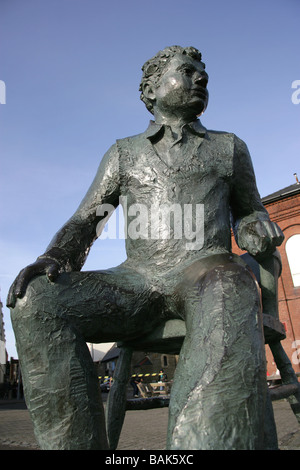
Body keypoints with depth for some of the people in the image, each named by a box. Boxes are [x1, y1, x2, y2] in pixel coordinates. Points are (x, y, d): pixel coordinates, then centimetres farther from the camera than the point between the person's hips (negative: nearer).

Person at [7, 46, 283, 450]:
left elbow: (249, 212, 24)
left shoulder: (229, 148, 20)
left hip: (206, 270, 0)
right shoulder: (123, 154, 19)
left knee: (227, 289, -39)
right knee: (35, 301, -26)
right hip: (138, 280, 2)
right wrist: (55, 259, -10)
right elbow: (85, 221, 13)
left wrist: (258, 226, -2)